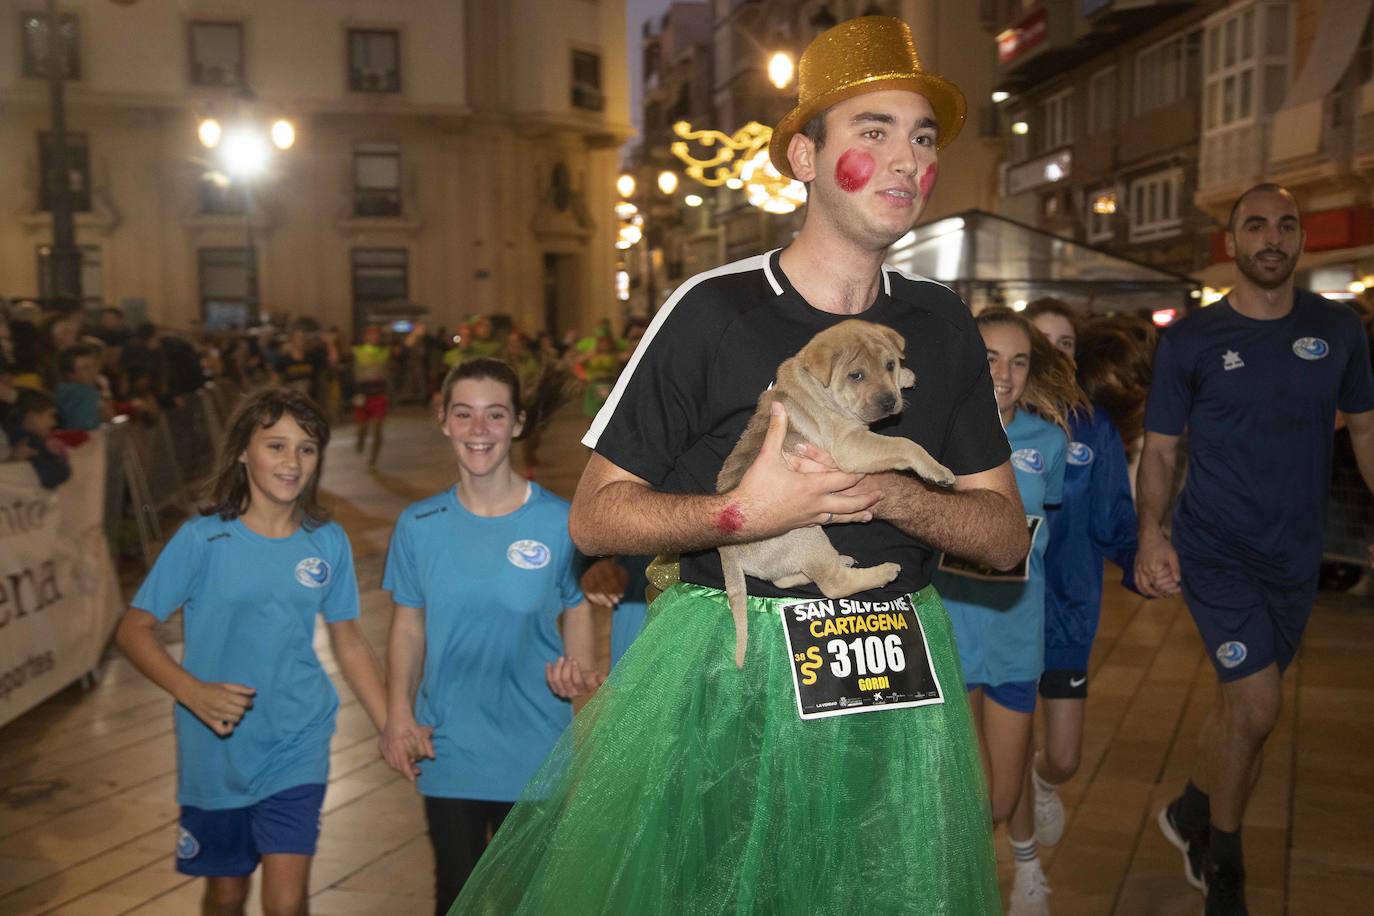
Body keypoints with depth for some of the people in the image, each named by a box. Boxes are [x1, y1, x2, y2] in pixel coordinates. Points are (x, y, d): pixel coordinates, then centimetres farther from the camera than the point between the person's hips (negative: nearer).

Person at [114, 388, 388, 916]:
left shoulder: (328, 543, -3)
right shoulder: (203, 539, -10)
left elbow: (349, 644, 6)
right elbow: (135, 629, -8)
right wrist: (193, 691, -24)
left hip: (297, 748, 1)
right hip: (217, 749, 0)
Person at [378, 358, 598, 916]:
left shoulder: (559, 522, -8)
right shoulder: (419, 525, -2)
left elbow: (577, 611, 2)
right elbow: (408, 629, 4)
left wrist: (577, 671, -17)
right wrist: (399, 715, -7)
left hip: (535, 754, -1)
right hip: (448, 753, 2)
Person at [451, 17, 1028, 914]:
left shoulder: (942, 325, 2)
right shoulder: (715, 311, -11)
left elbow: (1007, 535, 4)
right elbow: (593, 518, -7)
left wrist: (891, 497, -14)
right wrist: (741, 514, -22)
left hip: (893, 690, 4)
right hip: (721, 679, -3)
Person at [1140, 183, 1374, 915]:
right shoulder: (1190, 340, -6)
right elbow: (1159, 448, -4)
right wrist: (1151, 536, -17)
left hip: (1296, 555, 4)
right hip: (1216, 550, -4)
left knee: (1240, 702, 13)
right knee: (1257, 705, -10)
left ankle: (1192, 814, 39)